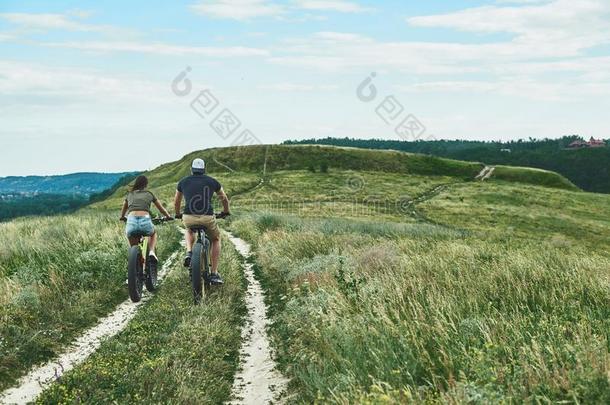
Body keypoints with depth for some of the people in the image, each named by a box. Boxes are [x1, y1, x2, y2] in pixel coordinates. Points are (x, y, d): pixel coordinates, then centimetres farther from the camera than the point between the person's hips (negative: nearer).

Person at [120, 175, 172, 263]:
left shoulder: (129, 195, 26)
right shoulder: (149, 194, 22)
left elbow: (123, 211, 43)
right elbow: (162, 209, 34)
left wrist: (122, 217, 65)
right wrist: (168, 216, 54)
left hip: (131, 220, 1)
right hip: (145, 221, -1)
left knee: (133, 248, 29)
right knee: (153, 234, 34)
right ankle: (151, 251, 10)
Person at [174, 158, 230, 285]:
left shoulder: (183, 182, 15)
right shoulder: (212, 181, 13)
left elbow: (176, 202, 29)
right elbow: (224, 199, 26)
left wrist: (178, 214, 48)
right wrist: (226, 212, 45)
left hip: (188, 218, 1)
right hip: (208, 218, -1)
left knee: (189, 231, 38)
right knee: (216, 239, 27)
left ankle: (189, 253, 11)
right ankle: (214, 274, 19)